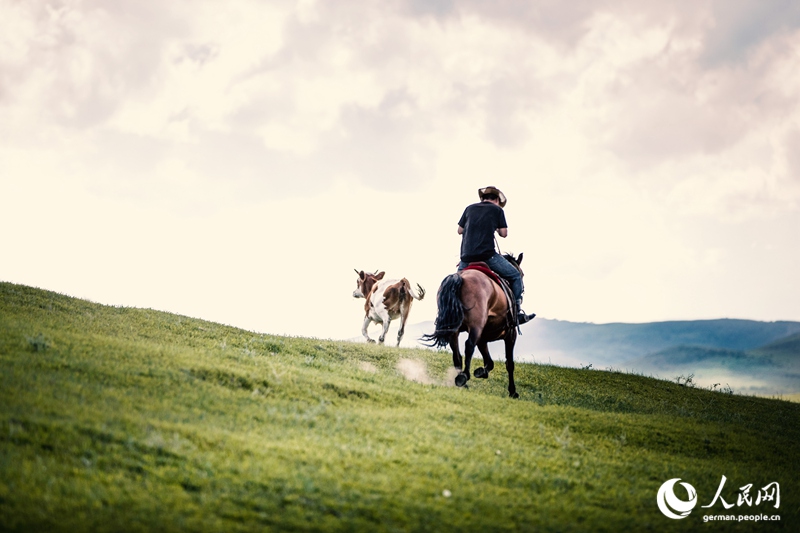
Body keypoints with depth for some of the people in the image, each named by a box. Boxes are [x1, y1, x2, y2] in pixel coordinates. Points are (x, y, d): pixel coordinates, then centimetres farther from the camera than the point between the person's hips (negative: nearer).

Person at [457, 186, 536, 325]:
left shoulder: (469, 209, 15)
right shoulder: (497, 210, 6)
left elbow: (460, 230, 17)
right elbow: (504, 234, 4)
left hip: (466, 257, 4)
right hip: (487, 255, -4)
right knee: (515, 276, 10)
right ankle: (517, 312, 4)